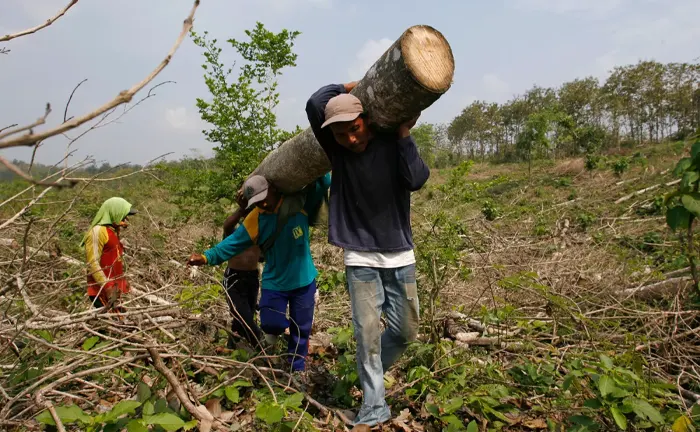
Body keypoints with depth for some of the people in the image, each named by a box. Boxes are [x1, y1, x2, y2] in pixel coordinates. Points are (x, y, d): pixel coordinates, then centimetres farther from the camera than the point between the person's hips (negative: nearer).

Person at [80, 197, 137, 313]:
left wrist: (120, 286, 20)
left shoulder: (113, 232, 15)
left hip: (113, 289, 9)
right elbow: (93, 263, -19)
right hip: (101, 291, -9)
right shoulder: (97, 231, -13)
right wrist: (107, 287, -22)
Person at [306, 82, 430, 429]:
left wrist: (404, 134, -19)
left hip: (399, 254, 1)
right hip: (359, 257, -1)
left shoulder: (392, 143, -6)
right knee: (367, 331, -2)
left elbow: (416, 180, -21)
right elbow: (314, 105, -15)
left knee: (406, 330, 9)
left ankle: (370, 374, 36)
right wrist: (350, 86, -5)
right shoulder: (336, 149, -3)